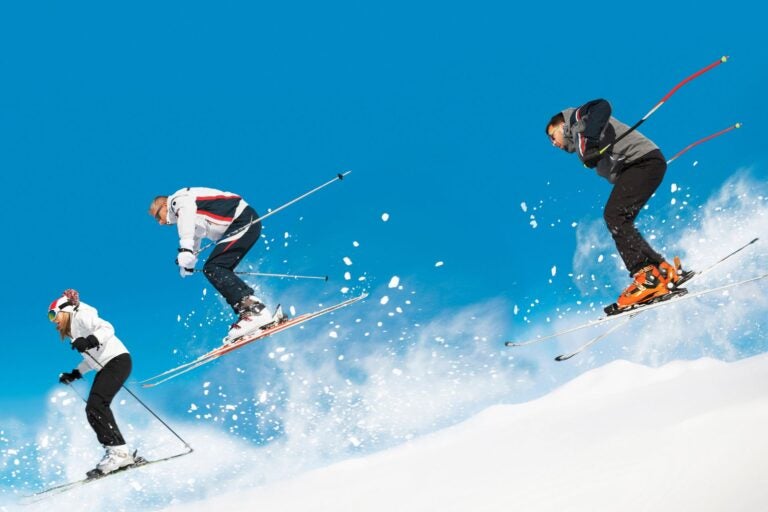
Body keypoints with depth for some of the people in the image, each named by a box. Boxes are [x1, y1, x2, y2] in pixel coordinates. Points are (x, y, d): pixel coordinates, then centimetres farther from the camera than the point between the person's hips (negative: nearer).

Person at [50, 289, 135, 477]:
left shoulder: (81, 317, -5)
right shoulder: (72, 331, 23)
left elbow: (107, 328, -21)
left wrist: (91, 340, -38)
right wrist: (75, 374, 25)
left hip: (118, 360, -10)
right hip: (104, 367, 10)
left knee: (94, 406, -22)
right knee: (93, 410, 1)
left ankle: (118, 451, -26)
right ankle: (116, 454, 0)